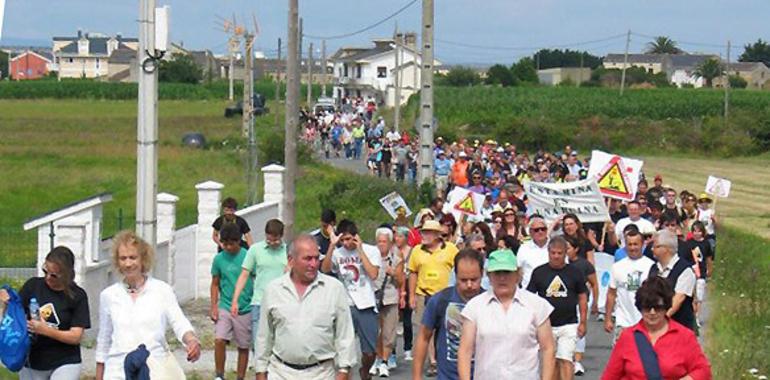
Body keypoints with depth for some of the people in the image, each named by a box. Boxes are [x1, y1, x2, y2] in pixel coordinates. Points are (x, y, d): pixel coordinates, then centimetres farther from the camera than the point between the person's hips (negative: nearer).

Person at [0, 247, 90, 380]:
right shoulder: (33, 286, -3)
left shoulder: (77, 296, -9)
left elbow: (76, 337, -12)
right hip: (31, 363, 4)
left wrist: (45, 330, -26)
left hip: (64, 363, -3)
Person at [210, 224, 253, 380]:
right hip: (224, 307, 1)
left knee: (243, 347, 6)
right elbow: (215, 284, 11)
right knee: (219, 340, -16)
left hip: (245, 310, -1)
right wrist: (214, 306, 1)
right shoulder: (219, 259, 3)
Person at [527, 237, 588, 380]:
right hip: (546, 324, 2)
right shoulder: (539, 272, 1)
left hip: (569, 325, -2)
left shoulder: (574, 272, 1)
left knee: (565, 360, -11)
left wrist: (583, 322, 1)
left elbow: (582, 297, 6)